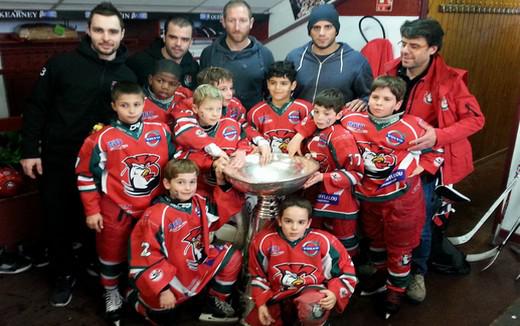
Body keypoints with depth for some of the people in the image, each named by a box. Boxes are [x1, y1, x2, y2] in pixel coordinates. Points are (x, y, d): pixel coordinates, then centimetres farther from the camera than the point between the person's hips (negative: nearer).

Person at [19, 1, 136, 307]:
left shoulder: (127, 75, 1)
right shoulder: (62, 63, -7)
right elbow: (37, 107, -3)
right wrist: (30, 150, -5)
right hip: (57, 160, -1)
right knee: (59, 222, 10)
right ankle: (63, 276, 30)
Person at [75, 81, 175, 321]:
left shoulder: (161, 131, -5)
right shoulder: (102, 138, -13)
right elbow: (86, 175, -5)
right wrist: (92, 211, -4)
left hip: (154, 206, 2)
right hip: (116, 208, -2)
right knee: (112, 252, 14)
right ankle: (111, 292, 37)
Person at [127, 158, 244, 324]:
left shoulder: (200, 203, -2)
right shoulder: (157, 216, -24)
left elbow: (226, 210, 5)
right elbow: (147, 256, -22)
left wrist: (223, 184, -10)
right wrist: (162, 289, -21)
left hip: (197, 266, 6)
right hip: (168, 275, -6)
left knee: (232, 257, 0)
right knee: (161, 318, -8)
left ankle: (214, 304, 14)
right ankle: (136, 296, 22)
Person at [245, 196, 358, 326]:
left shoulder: (323, 241, -12)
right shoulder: (264, 241, -9)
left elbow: (347, 270, -1)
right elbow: (257, 275, 7)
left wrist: (335, 293, -17)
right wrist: (261, 303, 0)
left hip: (312, 290, -3)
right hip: (278, 296, 4)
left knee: (313, 310, -38)